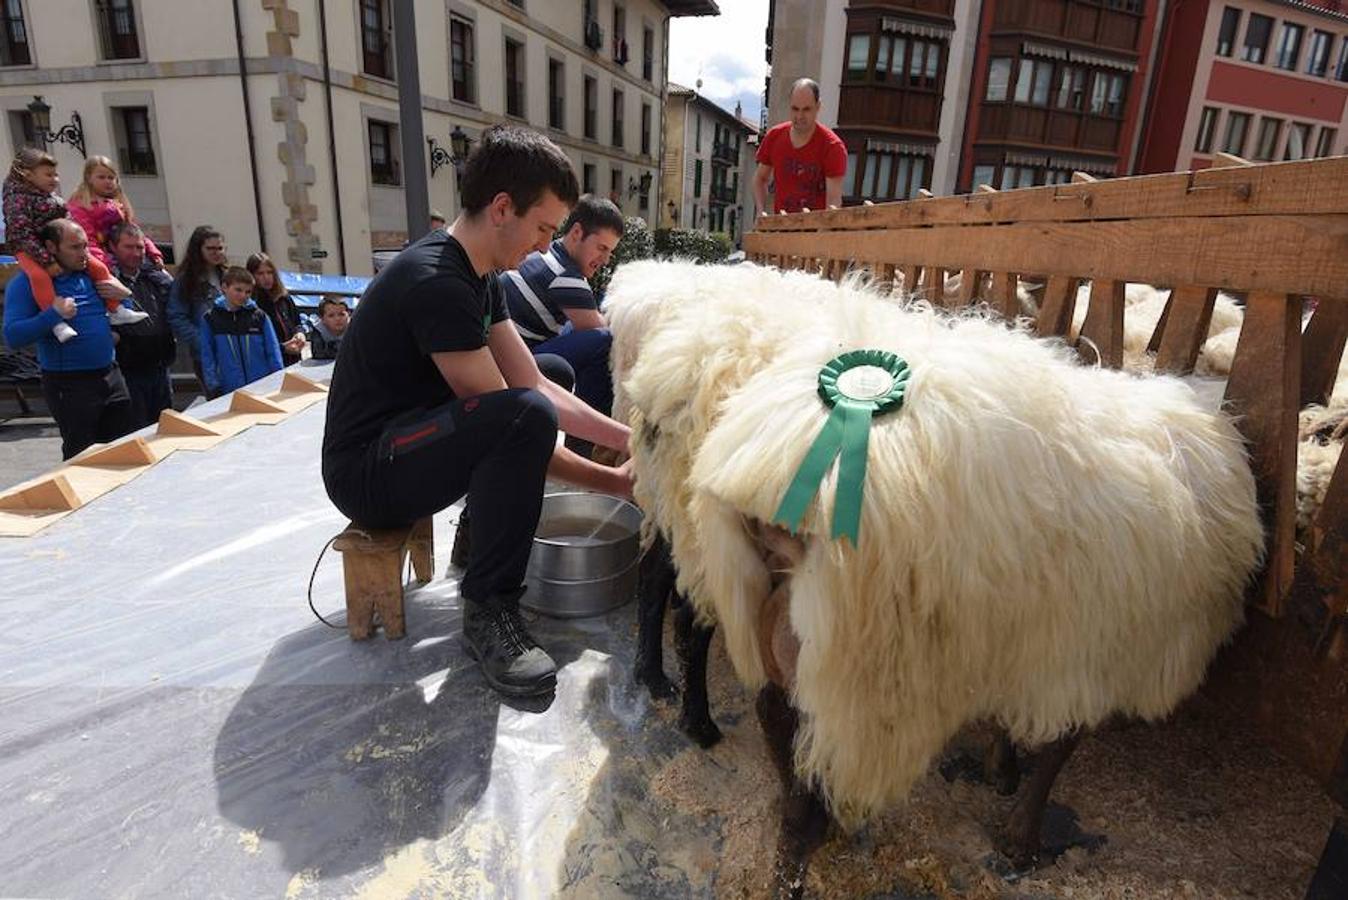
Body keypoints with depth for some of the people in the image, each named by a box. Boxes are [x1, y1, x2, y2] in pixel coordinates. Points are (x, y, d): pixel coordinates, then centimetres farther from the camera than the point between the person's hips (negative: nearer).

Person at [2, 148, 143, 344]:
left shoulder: (52, 196, 9)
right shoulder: (18, 199, -14)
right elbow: (22, 235, -21)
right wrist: (47, 261, -28)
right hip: (31, 251, -7)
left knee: (99, 267, 0)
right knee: (39, 276, -36)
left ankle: (116, 311, 8)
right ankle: (57, 322, -39)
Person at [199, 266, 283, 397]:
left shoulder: (259, 317, 1)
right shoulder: (210, 319, 2)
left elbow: (273, 352, 3)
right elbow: (208, 357, 4)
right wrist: (214, 387, -1)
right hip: (229, 391, 0)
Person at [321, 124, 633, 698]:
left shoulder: (478, 277, 7)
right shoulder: (436, 283, -24)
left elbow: (534, 382, 3)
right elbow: (521, 407, -25)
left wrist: (628, 437, -5)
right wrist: (615, 482, -18)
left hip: (405, 444, 10)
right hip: (365, 473, -10)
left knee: (551, 370, 16)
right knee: (526, 416, -33)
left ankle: (482, 536, 10)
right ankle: (488, 612, -18)